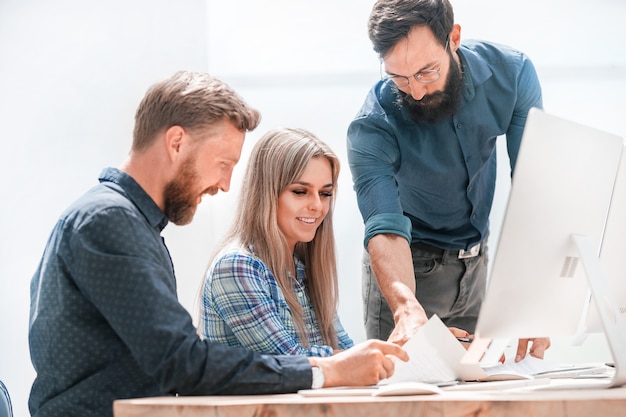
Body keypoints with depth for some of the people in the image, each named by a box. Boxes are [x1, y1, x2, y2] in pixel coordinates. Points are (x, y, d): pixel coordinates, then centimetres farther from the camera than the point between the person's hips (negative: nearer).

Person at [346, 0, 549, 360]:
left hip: (478, 260, 3)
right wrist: (407, 309, -58)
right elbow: (385, 229, -37)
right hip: (411, 265, -3)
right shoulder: (371, 128, -27)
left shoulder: (510, 72, -19)